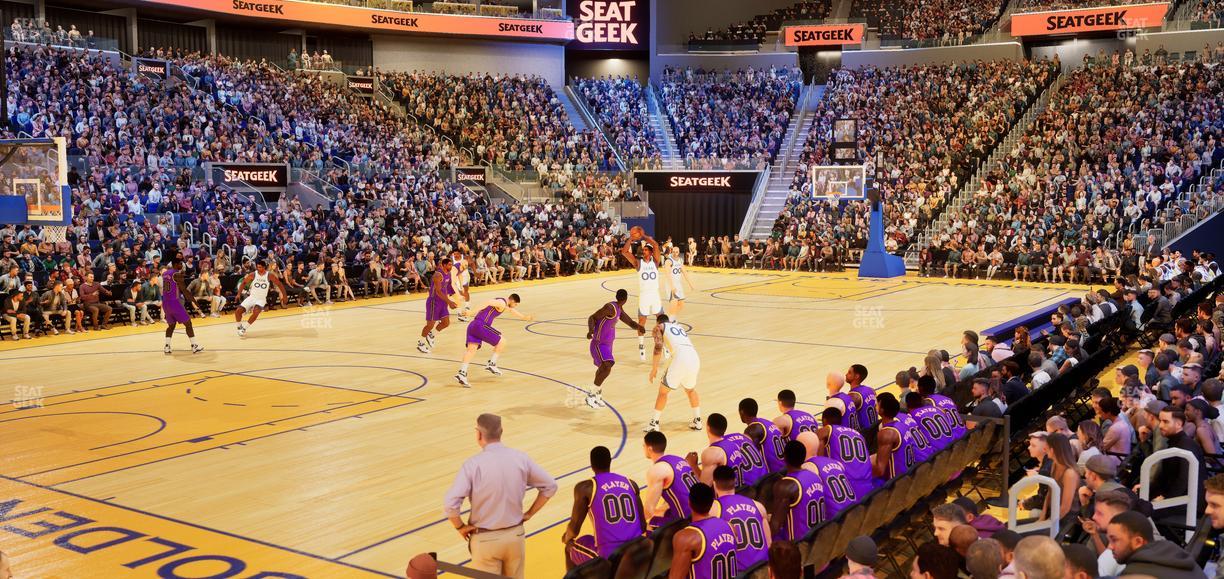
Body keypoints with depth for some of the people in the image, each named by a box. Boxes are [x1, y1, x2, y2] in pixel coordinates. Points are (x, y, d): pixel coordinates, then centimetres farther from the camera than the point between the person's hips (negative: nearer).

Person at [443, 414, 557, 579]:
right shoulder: (521, 458, -7)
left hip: (486, 539, -3)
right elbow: (550, 486, 2)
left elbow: (450, 504, -25)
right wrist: (529, 514, 8)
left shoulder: (473, 464, -19)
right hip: (515, 535, 4)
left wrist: (460, 527, -7)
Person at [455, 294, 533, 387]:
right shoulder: (502, 303, -3)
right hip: (481, 325, -9)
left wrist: (524, 317, 61)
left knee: (471, 349, -2)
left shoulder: (505, 307, 29)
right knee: (502, 341, 7)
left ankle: (462, 373, -15)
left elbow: (511, 310, 49)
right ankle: (491, 364, 6)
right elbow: (488, 302, -19)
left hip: (472, 325, 9)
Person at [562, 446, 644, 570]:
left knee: (570, 548, 27)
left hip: (608, 555, -4)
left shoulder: (585, 487, -1)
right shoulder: (631, 483, 13)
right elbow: (643, 526, 14)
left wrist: (567, 538, 25)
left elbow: (574, 528, 2)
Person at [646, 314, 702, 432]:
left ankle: (654, 423, 13)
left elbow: (658, 348, 0)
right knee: (691, 390, 31)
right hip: (695, 359, 5)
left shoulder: (659, 327, 15)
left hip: (680, 360, -5)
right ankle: (697, 421, 31)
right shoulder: (679, 326, 33)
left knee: (663, 391, 13)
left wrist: (654, 369, 4)